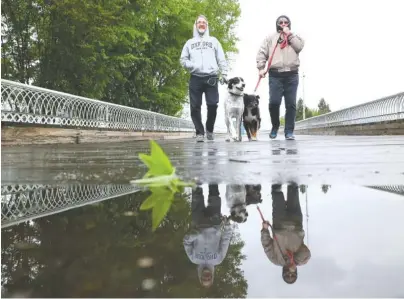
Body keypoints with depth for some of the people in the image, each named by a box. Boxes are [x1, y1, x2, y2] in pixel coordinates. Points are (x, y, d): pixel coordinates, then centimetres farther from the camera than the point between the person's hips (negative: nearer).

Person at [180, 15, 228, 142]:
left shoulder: (213, 41, 19)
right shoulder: (189, 42, 20)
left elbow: (221, 59, 12)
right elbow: (183, 59, 13)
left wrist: (224, 74, 0)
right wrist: (191, 66, -7)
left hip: (211, 77, -1)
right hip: (195, 78, 1)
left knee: (212, 105, -9)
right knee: (195, 107, -6)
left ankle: (209, 130, 11)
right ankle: (200, 132, 2)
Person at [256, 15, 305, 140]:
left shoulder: (294, 37, 19)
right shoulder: (270, 38, 16)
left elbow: (300, 46, -1)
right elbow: (261, 53, 7)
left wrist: (289, 34, 0)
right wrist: (261, 68, -6)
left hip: (292, 75, 1)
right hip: (275, 75, -1)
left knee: (291, 104, -3)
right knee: (274, 102, -12)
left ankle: (289, 131, 1)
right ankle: (275, 125, 12)